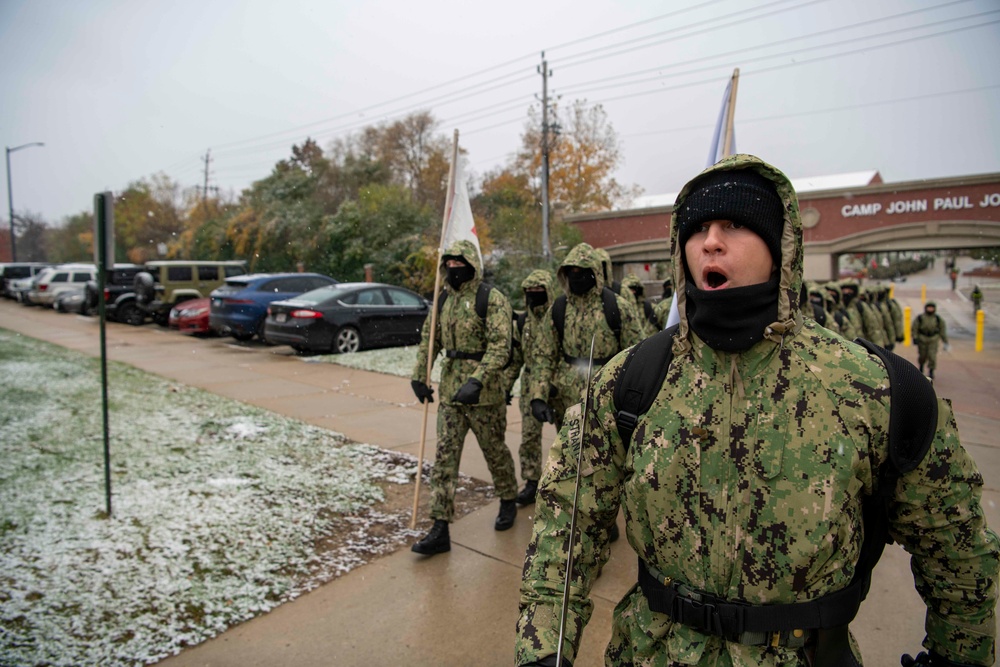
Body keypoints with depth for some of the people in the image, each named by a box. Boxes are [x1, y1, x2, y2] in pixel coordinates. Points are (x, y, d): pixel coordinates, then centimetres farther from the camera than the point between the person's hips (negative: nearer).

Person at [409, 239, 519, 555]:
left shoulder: (492, 300, -12)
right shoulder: (444, 300, 10)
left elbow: (499, 347, -20)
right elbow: (428, 338, 17)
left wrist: (476, 381, -31)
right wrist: (419, 376, 10)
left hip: (484, 393, -6)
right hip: (450, 392, 6)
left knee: (495, 451, 12)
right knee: (444, 457, 3)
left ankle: (508, 502, 38)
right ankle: (440, 530, 10)